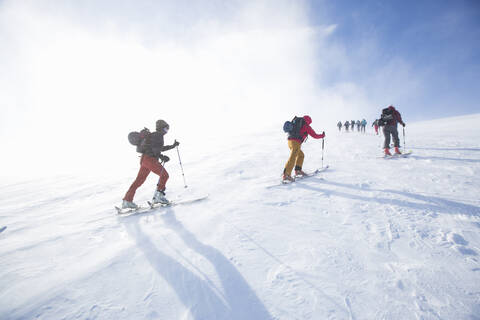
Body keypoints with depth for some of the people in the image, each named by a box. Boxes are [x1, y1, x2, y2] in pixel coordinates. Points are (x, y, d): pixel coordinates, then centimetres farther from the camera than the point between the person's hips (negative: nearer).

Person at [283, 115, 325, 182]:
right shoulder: (306, 126, 4)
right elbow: (314, 135, 8)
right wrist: (322, 136, 25)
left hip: (290, 140, 8)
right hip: (296, 142, -8)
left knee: (301, 155, 24)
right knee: (292, 158, -16)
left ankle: (298, 170, 25)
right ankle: (286, 175, -26)